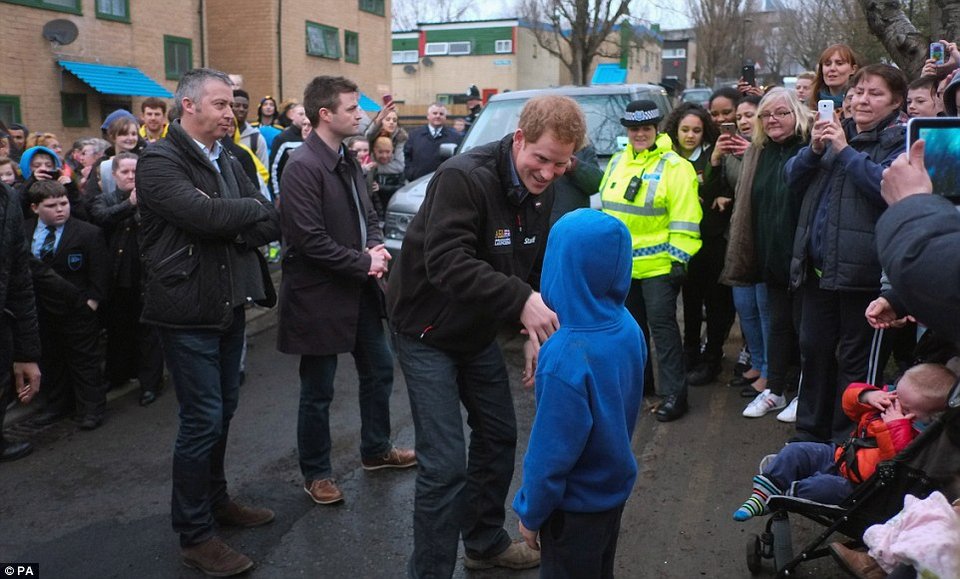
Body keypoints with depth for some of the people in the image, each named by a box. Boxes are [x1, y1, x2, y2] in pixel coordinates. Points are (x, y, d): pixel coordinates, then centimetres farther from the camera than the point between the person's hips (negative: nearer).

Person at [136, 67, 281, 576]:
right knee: (202, 419, -2)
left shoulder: (226, 161, 11)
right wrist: (253, 209, -11)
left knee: (222, 411, 18)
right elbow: (202, 213, -27)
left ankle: (216, 500, 36)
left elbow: (272, 224, 3)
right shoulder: (159, 160, -11)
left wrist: (238, 229, -17)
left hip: (228, 304, 8)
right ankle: (194, 535, 13)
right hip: (188, 309, -7)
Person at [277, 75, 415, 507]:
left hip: (359, 290, 9)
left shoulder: (347, 161, 8)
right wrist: (364, 264, -16)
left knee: (379, 370, 19)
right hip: (320, 295, -9)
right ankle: (316, 474, 24)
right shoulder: (303, 167, -19)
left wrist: (375, 247, -4)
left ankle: (376, 450, 38)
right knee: (317, 391, 6)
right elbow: (311, 240, -23)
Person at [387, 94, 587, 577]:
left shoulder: (539, 192, -1)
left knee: (499, 437, 17)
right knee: (445, 463, -9)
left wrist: (536, 330, -5)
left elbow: (534, 268, 7)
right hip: (427, 331, -8)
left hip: (478, 332, 8)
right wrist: (522, 301, -45)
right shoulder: (464, 177, -26)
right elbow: (446, 262, -37)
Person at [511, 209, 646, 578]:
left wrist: (531, 513, -10)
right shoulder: (627, 327, -11)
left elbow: (551, 454, -25)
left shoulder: (566, 359, -33)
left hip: (577, 504, -6)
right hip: (615, 487, 6)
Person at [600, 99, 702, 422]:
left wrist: (679, 258, -17)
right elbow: (604, 205, 18)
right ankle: (638, 379, 32)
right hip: (621, 262, 7)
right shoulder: (617, 162, 10)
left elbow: (684, 221, -14)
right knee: (632, 323, 17)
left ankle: (674, 393, 0)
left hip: (658, 263, -7)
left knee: (661, 324, -6)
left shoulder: (674, 167, -11)